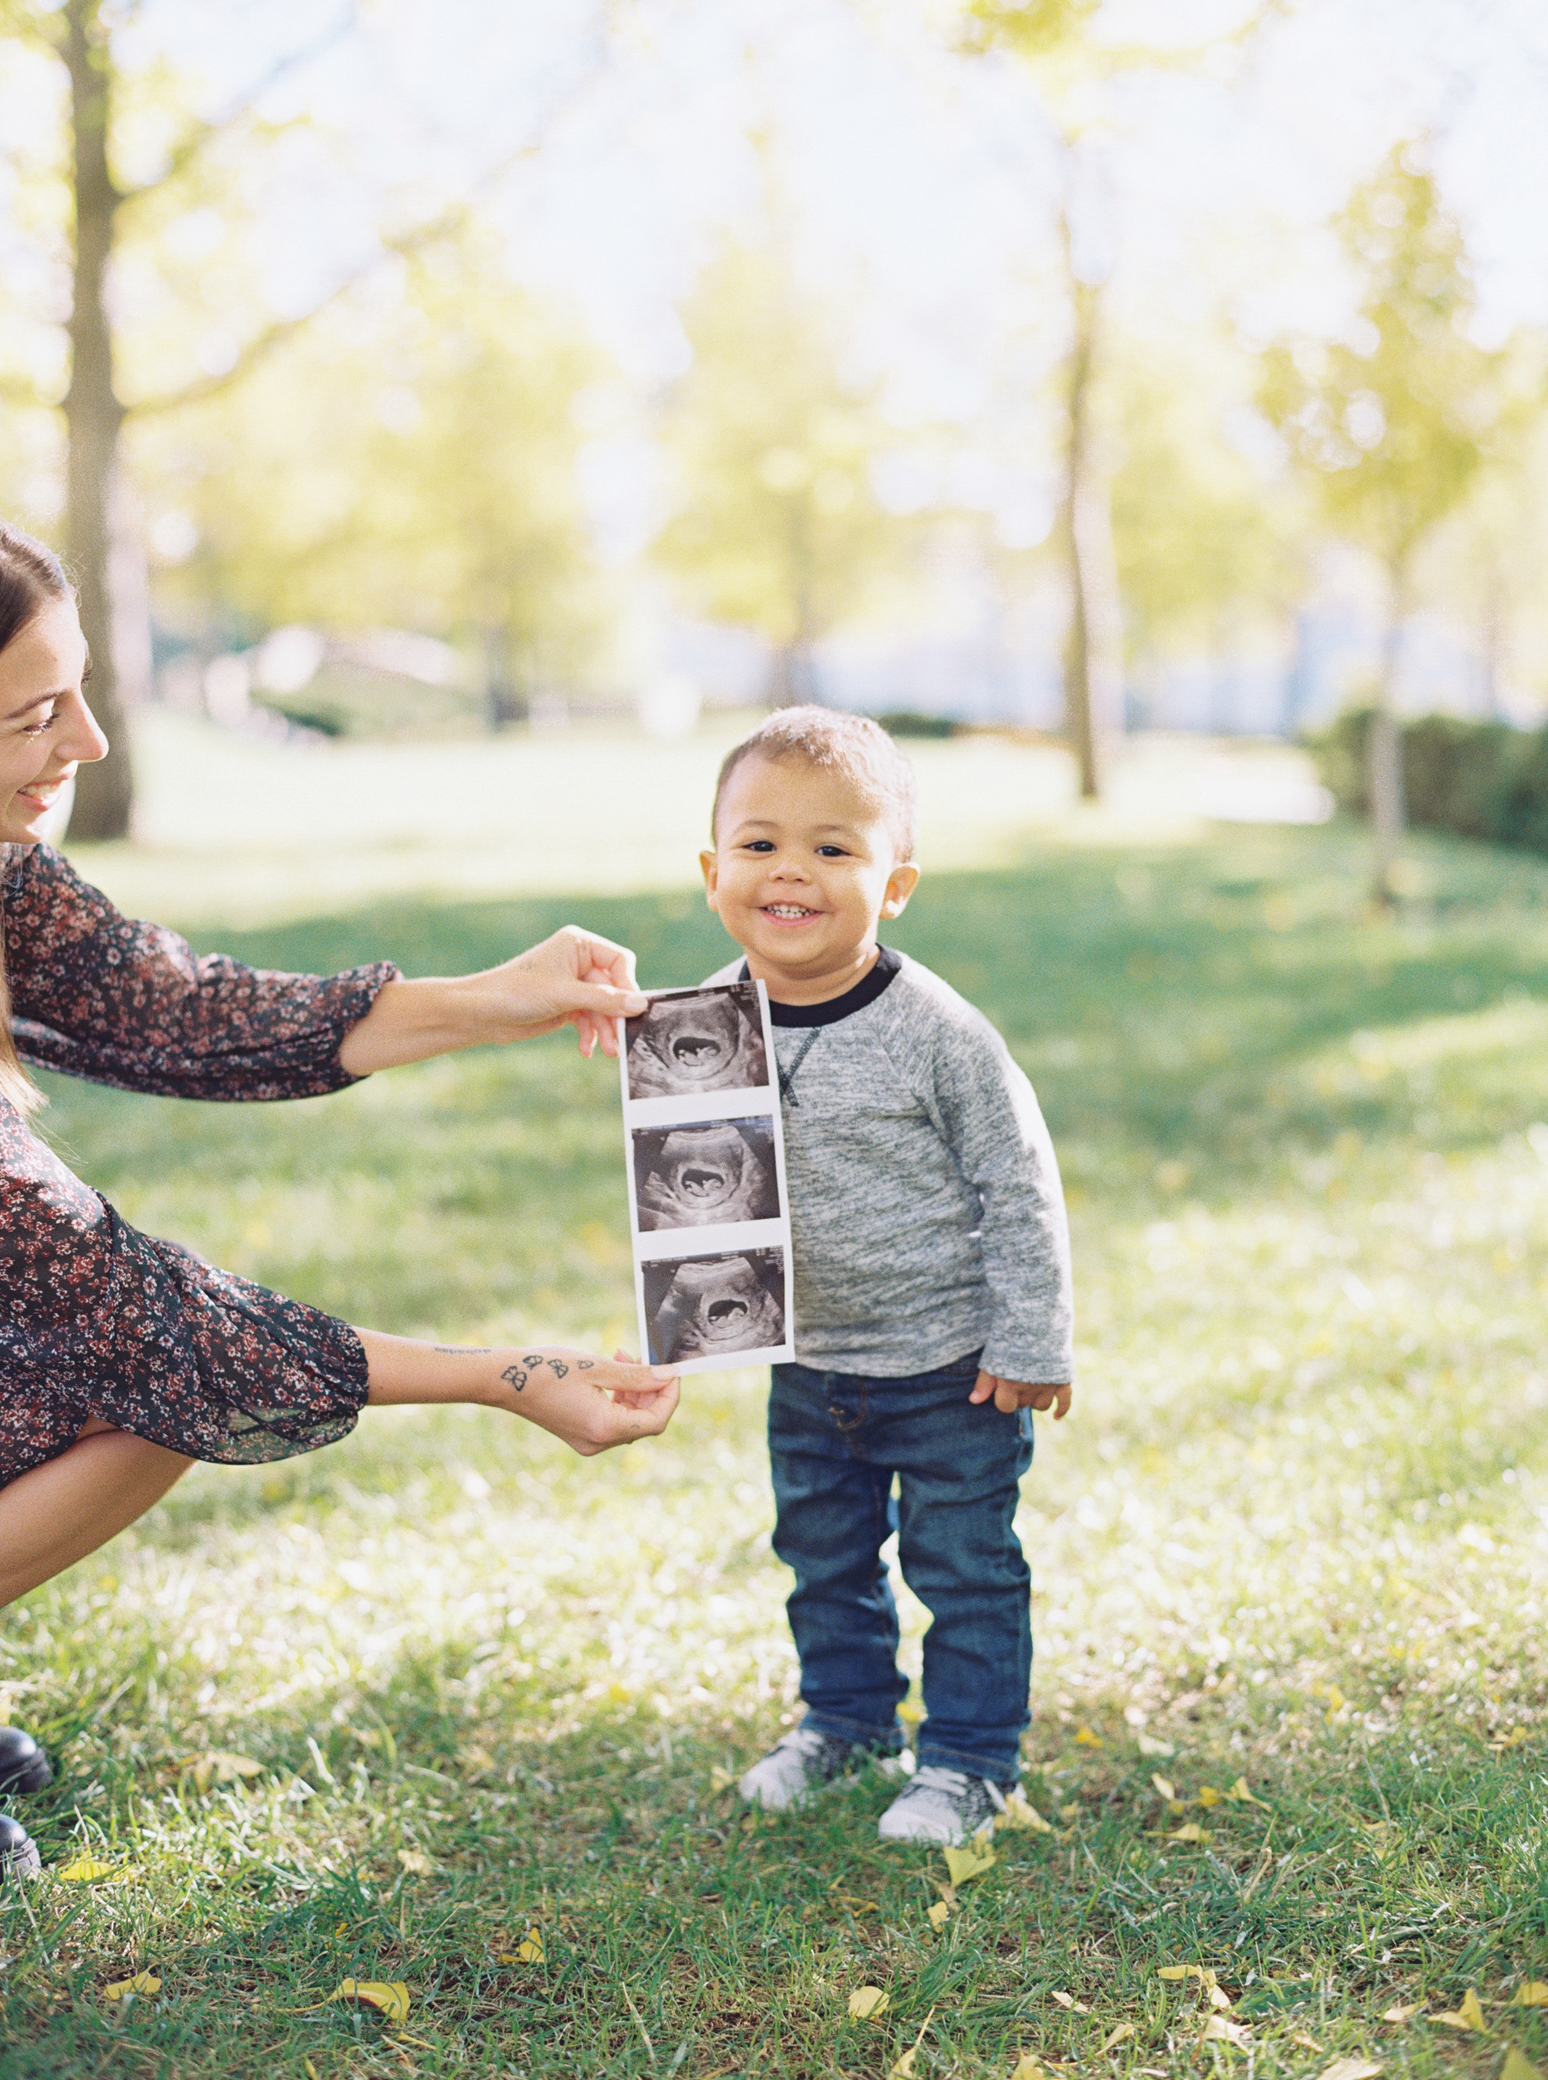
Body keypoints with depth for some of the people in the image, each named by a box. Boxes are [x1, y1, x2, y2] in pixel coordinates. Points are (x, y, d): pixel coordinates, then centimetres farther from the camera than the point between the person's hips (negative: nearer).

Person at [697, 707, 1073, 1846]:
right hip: (810, 1363, 5)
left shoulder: (936, 1033, -22)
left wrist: (1032, 1345, -13)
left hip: (953, 1364, -5)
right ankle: (847, 1715, 42)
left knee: (964, 1566, 7)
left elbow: (1019, 1188, -14)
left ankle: (970, 1759, 24)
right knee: (823, 1556, 21)